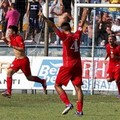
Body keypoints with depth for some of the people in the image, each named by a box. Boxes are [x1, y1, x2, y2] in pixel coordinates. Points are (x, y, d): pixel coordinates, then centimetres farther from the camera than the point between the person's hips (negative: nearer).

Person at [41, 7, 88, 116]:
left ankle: (68, 104, -11)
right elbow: (81, 24, 21)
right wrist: (85, 13, 35)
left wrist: (44, 18, -16)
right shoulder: (77, 36, 5)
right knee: (78, 87, 5)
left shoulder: (65, 37, -10)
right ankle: (79, 110, 1)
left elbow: (54, 27, -15)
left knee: (57, 85, 4)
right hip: (78, 64, 6)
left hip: (68, 65, -6)